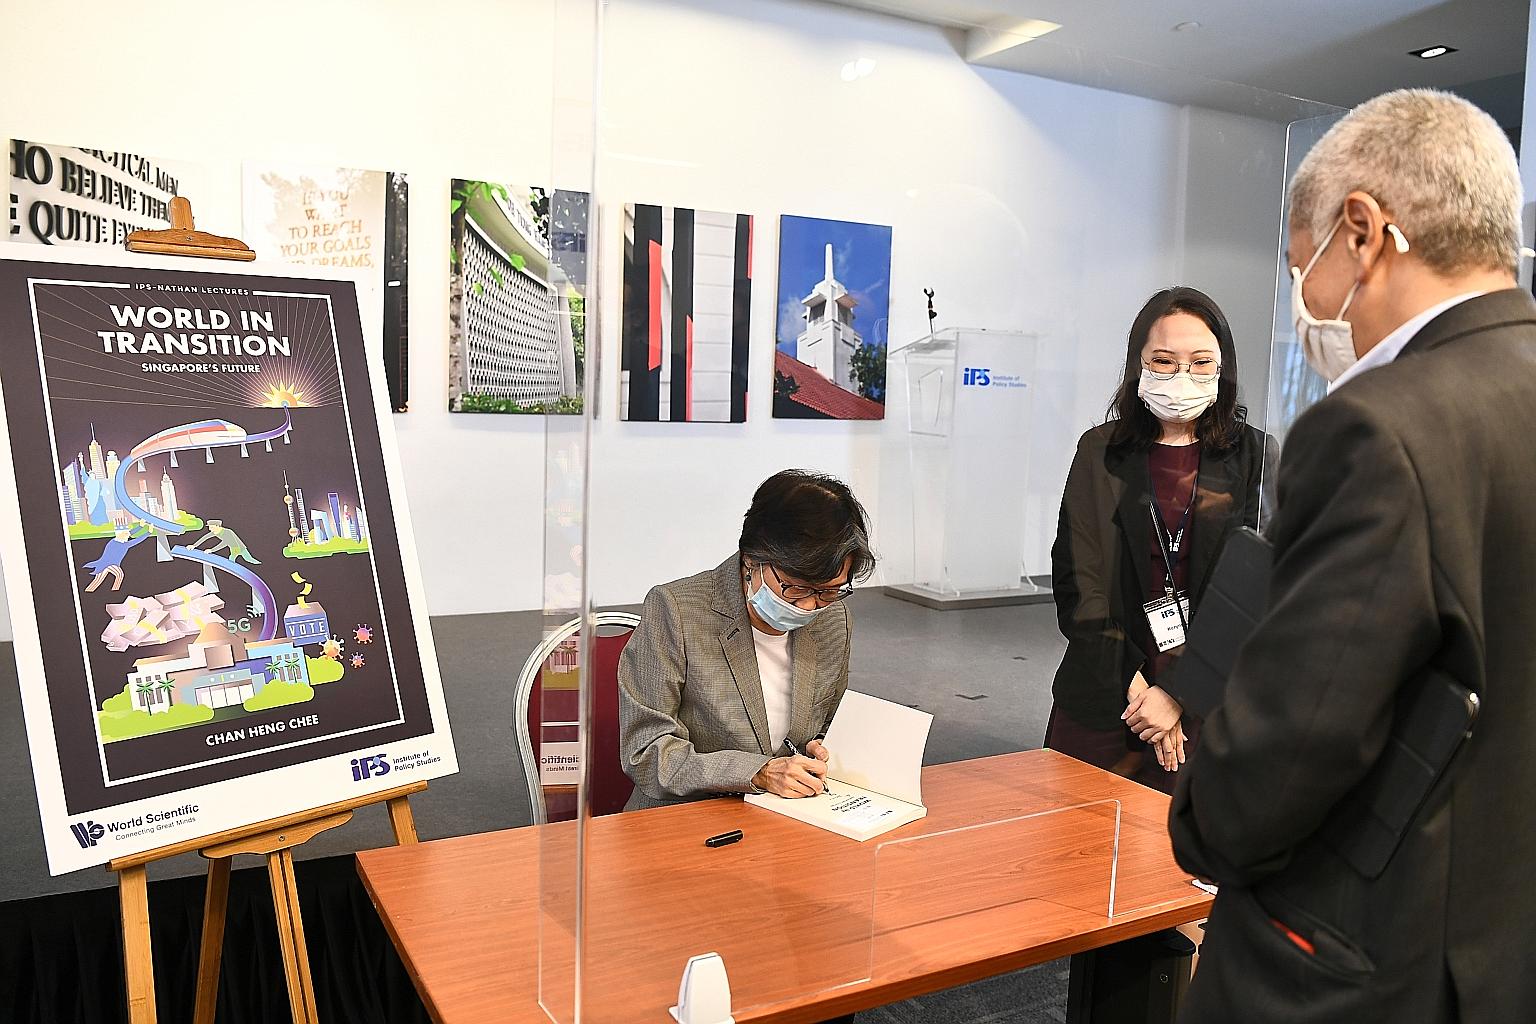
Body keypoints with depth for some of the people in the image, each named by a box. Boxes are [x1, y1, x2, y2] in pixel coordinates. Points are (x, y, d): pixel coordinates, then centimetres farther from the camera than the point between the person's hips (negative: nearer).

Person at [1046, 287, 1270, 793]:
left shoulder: (1254, 457, 0)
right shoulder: (1100, 451, 4)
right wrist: (1133, 686, -10)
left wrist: (1177, 691, -14)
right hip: (1101, 704, 1)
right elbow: (1077, 582, -1)